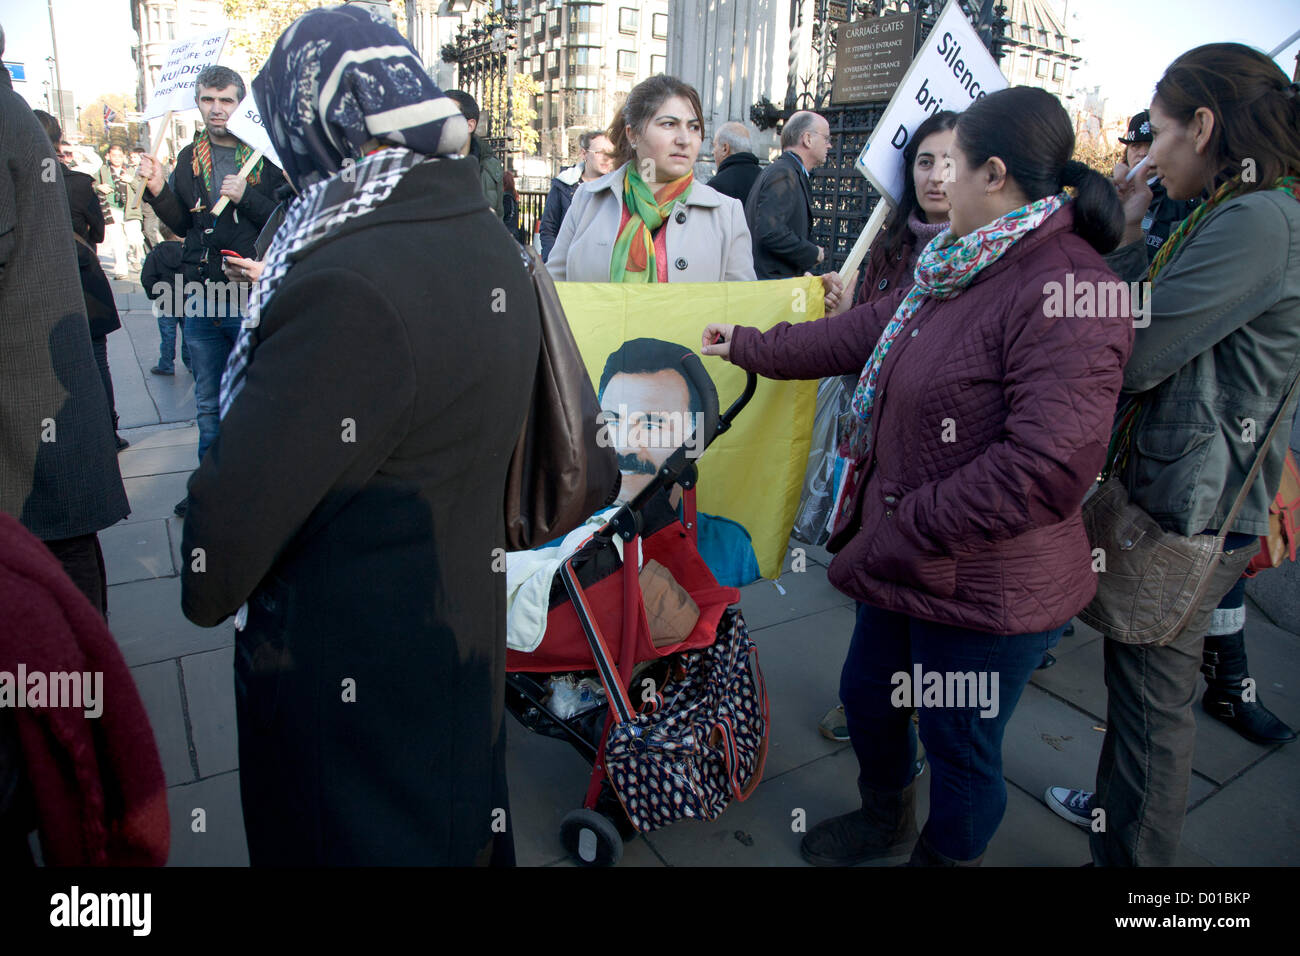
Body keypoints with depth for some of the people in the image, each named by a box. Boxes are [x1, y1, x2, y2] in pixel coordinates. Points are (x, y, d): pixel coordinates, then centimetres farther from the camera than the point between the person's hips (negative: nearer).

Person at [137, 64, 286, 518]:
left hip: (255, 295, -5)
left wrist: (246, 197, -22)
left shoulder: (266, 156, -4)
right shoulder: (190, 159, 11)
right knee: (208, 403, 15)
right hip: (202, 296, 5)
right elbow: (182, 226, 16)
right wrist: (159, 191, 0)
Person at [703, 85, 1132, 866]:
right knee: (867, 694, 26)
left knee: (961, 745, 13)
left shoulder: (1067, 292, -24)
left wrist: (905, 526, -21)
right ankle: (886, 821, 54)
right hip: (906, 562, 10)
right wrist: (749, 346, 22)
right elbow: (872, 331, 17)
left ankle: (946, 854, 43)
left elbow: (1046, 469, -30)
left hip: (986, 589, -9)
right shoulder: (967, 269, 7)